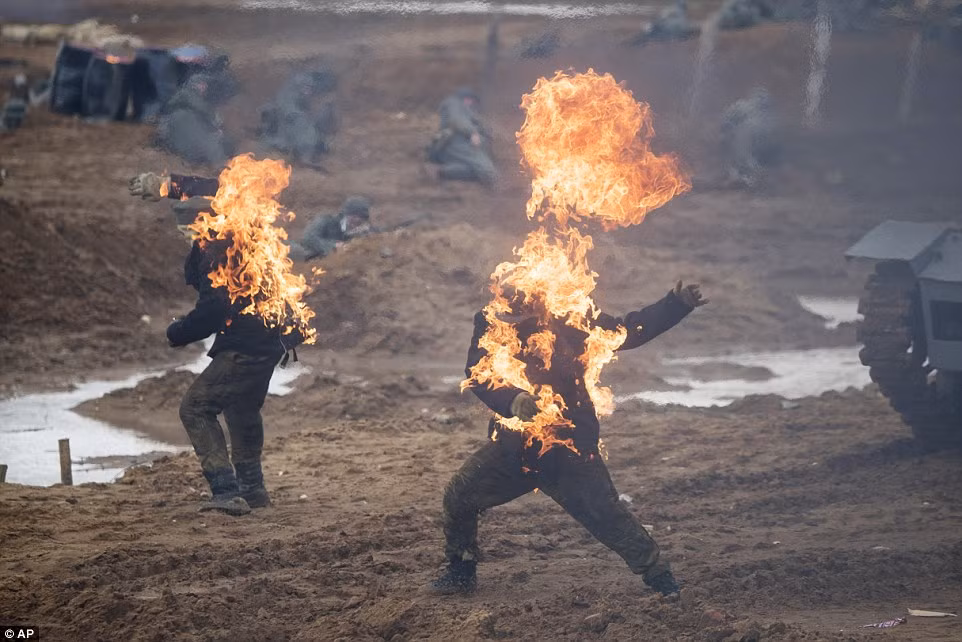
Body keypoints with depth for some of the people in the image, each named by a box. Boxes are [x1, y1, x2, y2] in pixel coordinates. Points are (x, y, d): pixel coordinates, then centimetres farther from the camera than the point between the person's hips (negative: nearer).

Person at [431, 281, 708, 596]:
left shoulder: (569, 323, -9)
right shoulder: (491, 327, -9)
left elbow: (630, 331, -2)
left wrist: (678, 304, -13)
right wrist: (513, 400, -45)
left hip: (569, 449, -2)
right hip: (513, 447, 2)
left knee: (606, 515, -8)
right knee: (459, 495, -3)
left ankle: (658, 576, 10)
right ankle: (461, 572, 20)